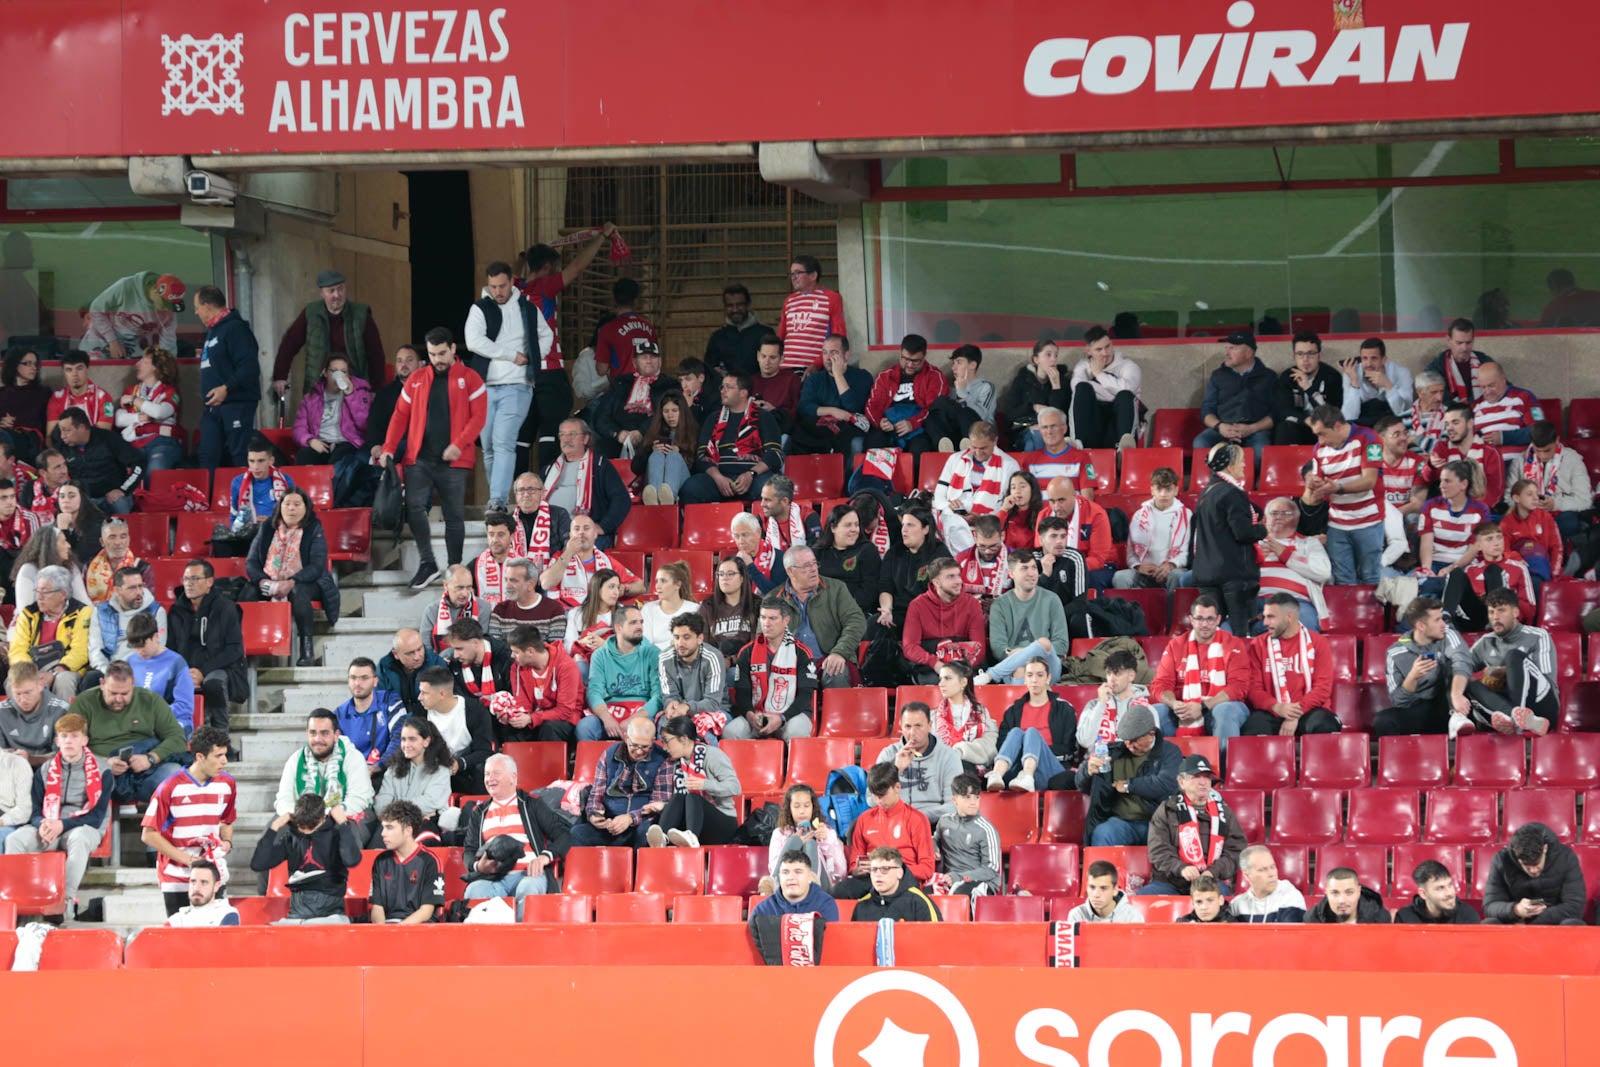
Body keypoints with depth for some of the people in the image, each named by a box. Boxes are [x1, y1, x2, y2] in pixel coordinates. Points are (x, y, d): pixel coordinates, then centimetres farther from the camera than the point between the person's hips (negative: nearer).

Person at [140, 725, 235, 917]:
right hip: (176, 877, -3)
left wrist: (227, 843, -2)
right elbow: (149, 835, -8)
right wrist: (187, 859, -13)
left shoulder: (227, 784, 3)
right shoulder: (170, 787, -11)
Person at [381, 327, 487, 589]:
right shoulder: (416, 380, 11)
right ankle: (427, 564, -4)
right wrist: (388, 449, 0)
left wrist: (459, 444, -18)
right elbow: (401, 416, 11)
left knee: (454, 515, 2)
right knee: (414, 506, -12)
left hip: (452, 460, -2)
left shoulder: (469, 380, 2)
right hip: (419, 459, 2)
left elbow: (478, 416, -5)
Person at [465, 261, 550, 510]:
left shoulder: (528, 310, 10)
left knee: (504, 443, -15)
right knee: (488, 446, 6)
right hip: (485, 386, 1)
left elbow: (547, 336, 27)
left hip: (516, 387, -1)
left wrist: (532, 358, 7)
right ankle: (496, 495, 19)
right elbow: (474, 342, -13)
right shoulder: (479, 309, 3)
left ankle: (499, 500, -22)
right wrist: (513, 355, -11)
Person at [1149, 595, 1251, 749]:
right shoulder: (1176, 645, 12)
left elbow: (1239, 687, -9)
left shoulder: (1233, 645, 2)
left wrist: (1203, 707, -20)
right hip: (1184, 712, 3)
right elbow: (1161, 684, 7)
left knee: (1225, 711, -37)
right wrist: (1174, 704, -17)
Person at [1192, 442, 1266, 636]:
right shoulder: (1232, 494, -13)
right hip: (1235, 572, -8)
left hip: (1206, 572, 8)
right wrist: (1262, 530, 2)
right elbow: (1243, 532, -17)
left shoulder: (1206, 492, 14)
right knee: (1240, 629, -8)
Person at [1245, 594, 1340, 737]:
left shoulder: (1317, 642, 6)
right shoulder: (1259, 644, 11)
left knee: (1323, 723, -35)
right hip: (1272, 713, 0)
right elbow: (1255, 688, 4)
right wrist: (1276, 707, -16)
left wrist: (1297, 715, -15)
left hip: (1307, 711, 0)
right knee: (1254, 724, -34)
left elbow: (1323, 687, -3)